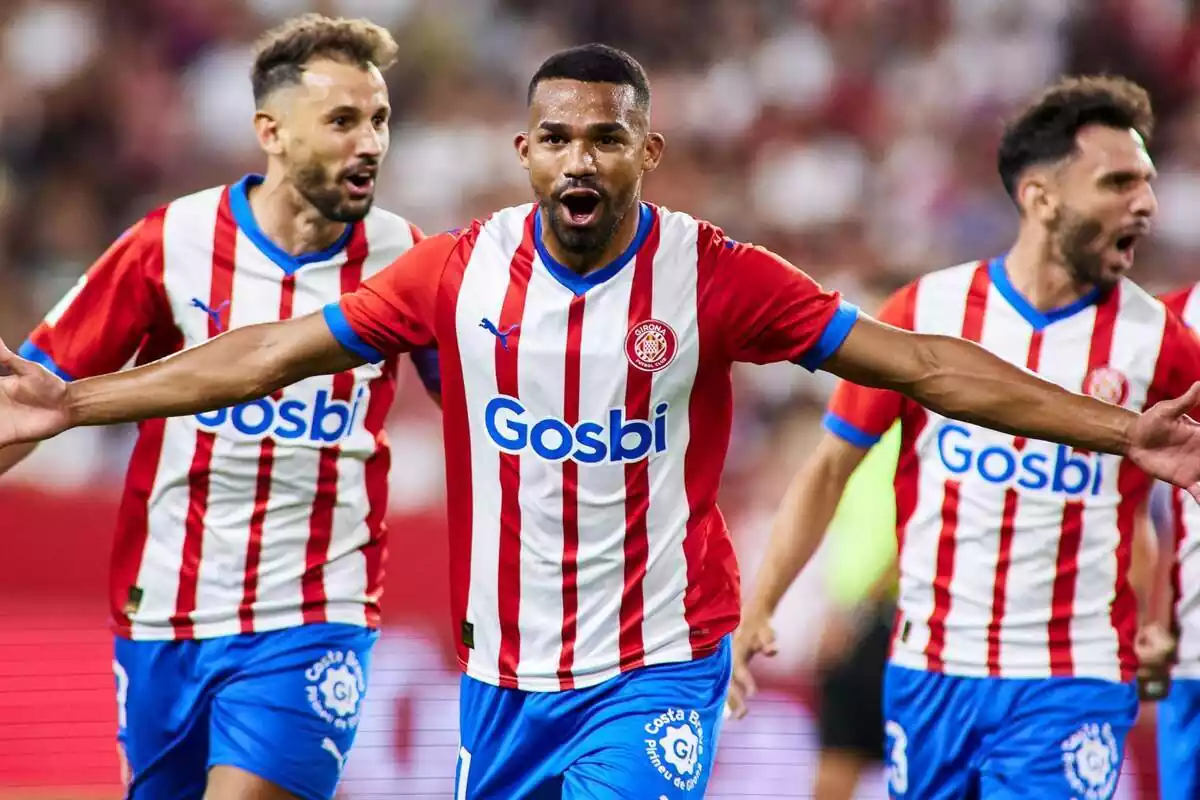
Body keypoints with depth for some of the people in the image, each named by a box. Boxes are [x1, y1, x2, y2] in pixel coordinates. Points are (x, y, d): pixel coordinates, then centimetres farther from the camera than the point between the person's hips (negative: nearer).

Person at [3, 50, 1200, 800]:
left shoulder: (718, 279, -9)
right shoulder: (459, 272, -4)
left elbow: (924, 365, -8)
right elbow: (271, 353, 0)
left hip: (657, 671, -3)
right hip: (503, 675, 3)